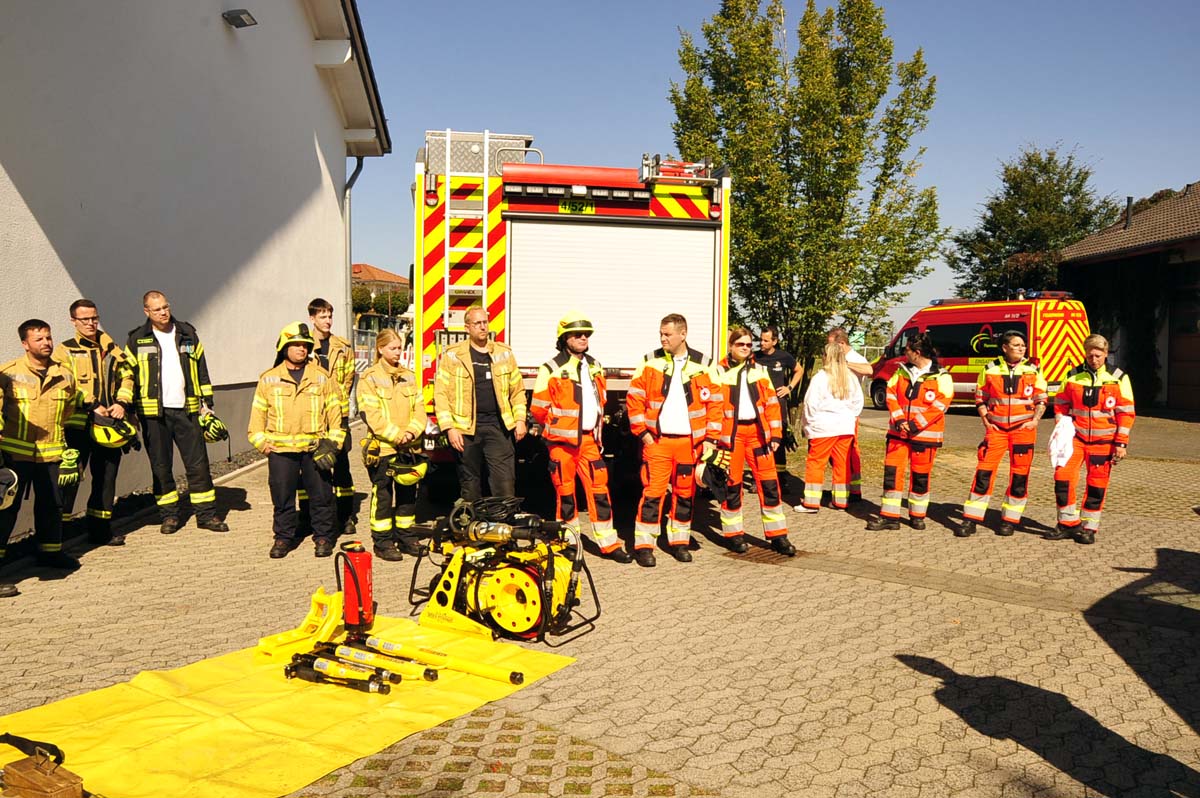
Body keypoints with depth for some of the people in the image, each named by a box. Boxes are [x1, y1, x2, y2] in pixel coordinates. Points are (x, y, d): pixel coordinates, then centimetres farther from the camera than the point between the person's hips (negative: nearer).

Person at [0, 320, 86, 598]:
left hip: (52, 453, 4)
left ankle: (50, 551, 36)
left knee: (52, 504, 17)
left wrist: (71, 449, 16)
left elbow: (73, 409, 17)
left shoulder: (64, 375, 6)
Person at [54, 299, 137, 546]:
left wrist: (122, 403, -5)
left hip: (110, 424, 5)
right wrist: (93, 406, -19)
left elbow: (126, 376, 12)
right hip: (79, 424, -4)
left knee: (107, 477, 9)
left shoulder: (111, 348, 16)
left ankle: (100, 529, 19)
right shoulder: (65, 350, 3)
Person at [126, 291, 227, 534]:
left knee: (198, 463, 1)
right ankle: (169, 515, 17)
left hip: (187, 410, 1)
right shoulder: (137, 340, 4)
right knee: (161, 466, 5)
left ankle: (206, 514, 7)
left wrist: (207, 402, 8)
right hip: (153, 413, -1)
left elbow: (202, 370, 12)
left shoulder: (188, 334, 9)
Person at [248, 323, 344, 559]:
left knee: (321, 494, 4)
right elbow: (258, 413, 11)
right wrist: (261, 442, 1)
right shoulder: (269, 379, 8)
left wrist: (333, 442, 0)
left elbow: (335, 411, 8)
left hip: (315, 448, 0)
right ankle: (283, 537, 20)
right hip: (280, 449, 0)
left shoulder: (322, 377, 7)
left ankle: (323, 536, 17)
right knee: (282, 496, 5)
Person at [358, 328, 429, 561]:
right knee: (383, 496, 1)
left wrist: (412, 431, -11)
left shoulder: (409, 377, 12)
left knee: (408, 494, 12)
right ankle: (382, 542, 10)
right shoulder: (370, 378, -5)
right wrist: (397, 435, -18)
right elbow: (371, 415, -13)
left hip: (409, 448, 5)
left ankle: (406, 537, 23)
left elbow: (419, 408, 7)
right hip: (382, 447, -5)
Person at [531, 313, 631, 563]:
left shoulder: (595, 367, 13)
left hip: (590, 439, 5)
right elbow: (538, 408, -6)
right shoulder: (551, 369, -7)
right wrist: (556, 426, 3)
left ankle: (608, 543, 6)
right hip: (562, 440, -5)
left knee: (599, 488, 2)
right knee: (565, 490, 4)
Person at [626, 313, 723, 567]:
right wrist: (642, 432, -6)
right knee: (652, 492, -5)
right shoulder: (650, 363, 2)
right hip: (657, 439, -1)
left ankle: (679, 541, 24)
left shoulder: (702, 365, 4)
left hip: (690, 441, 2)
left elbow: (715, 402, 5)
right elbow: (634, 398, 2)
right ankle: (643, 545, 3)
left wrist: (710, 438, -1)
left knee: (685, 493, 10)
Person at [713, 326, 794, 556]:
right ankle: (734, 535, 17)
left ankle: (777, 535, 9)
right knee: (732, 484, 4)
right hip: (730, 433, -3)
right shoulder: (719, 372, 1)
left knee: (769, 482, 1)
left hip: (757, 431, 3)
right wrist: (712, 437, -9)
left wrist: (775, 434, 4)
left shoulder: (760, 371, 11)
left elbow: (771, 403, 10)